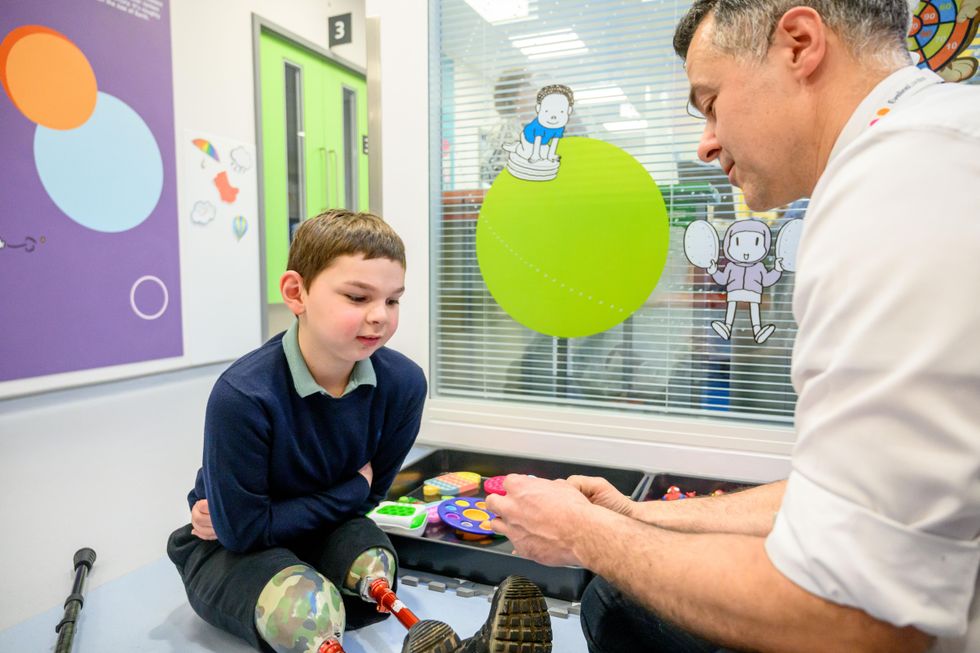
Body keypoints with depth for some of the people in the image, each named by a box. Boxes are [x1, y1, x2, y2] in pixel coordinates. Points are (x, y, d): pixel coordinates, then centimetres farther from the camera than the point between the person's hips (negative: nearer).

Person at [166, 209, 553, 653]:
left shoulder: (403, 383, -18)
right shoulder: (242, 396, -30)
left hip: (323, 532, 4)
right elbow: (241, 531, -22)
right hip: (231, 550, -3)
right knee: (306, 603, -33)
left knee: (373, 567, -29)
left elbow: (370, 494, -7)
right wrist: (351, 490, -16)